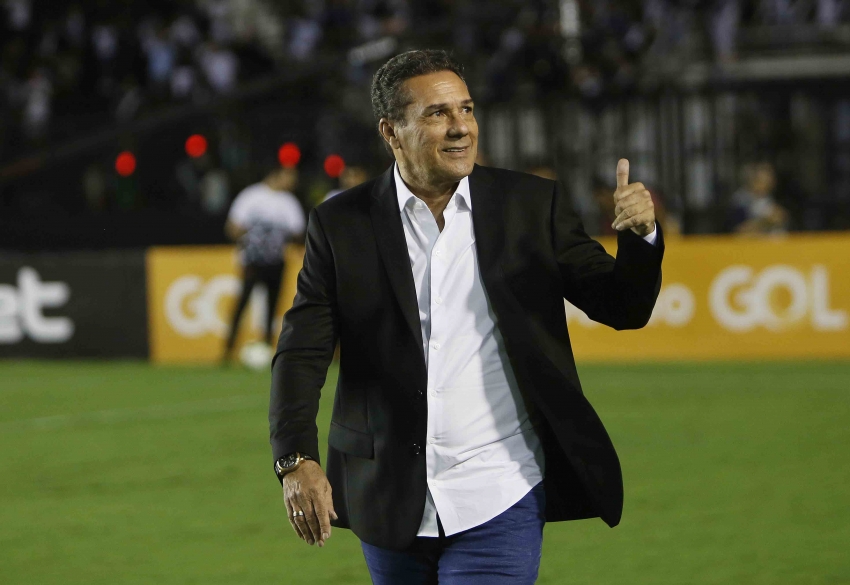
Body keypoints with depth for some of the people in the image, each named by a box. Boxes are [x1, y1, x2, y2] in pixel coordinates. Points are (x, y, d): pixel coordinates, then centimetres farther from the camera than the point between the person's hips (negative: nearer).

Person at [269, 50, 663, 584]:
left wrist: (640, 237, -20)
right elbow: (302, 354, -2)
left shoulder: (533, 205, 1)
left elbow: (623, 309, 0)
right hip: (391, 502, 2)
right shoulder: (342, 225, 0)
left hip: (498, 500, -2)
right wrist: (296, 460, -17)